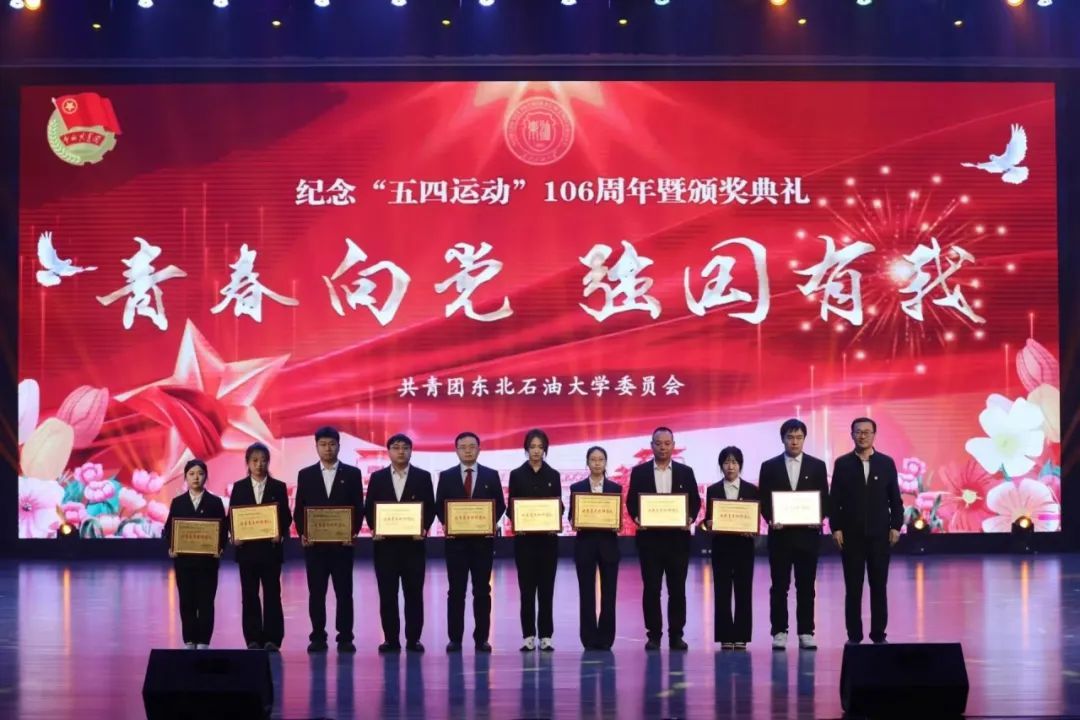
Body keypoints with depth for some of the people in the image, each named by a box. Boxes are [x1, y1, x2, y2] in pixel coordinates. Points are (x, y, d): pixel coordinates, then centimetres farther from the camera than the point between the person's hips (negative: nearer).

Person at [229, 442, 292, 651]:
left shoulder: (278, 487, 4)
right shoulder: (239, 487, 7)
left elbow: (286, 516, 3)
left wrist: (281, 534, -14)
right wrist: (235, 536, -11)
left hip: (271, 547, -1)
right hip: (247, 548, 1)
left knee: (272, 593, -1)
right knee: (250, 595, 4)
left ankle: (272, 638, 1)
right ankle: (253, 639, 9)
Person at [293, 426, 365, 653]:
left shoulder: (352, 473, 5)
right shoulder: (305, 475, 8)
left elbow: (358, 508, 3)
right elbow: (299, 509, 7)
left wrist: (353, 532, -10)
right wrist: (302, 534, -6)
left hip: (342, 542, -1)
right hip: (314, 543, 1)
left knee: (344, 592, 0)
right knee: (316, 592, 3)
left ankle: (345, 638, 5)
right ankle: (318, 637, 9)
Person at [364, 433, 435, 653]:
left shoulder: (423, 477, 5)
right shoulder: (377, 477, 8)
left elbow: (430, 508, 3)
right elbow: (370, 508, 7)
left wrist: (424, 528, -13)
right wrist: (374, 528, -9)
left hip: (413, 542, -1)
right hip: (385, 543, 1)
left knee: (414, 592, 1)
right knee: (387, 593, 1)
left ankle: (413, 639, 7)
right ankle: (391, 639, 7)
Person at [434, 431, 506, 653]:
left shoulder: (491, 476, 6)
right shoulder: (446, 476, 6)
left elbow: (500, 505, 6)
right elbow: (439, 506, 6)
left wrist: (491, 523, -11)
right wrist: (446, 523, -12)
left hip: (483, 539, 0)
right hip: (456, 539, 0)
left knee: (482, 590, 3)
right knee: (456, 591, 1)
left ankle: (481, 638, 7)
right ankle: (455, 638, 4)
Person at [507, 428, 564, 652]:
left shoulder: (553, 475, 7)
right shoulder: (517, 475, 4)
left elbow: (558, 506, 5)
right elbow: (512, 506, 2)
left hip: (548, 536, 1)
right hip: (524, 536, -1)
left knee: (546, 587, 2)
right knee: (527, 587, 1)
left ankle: (546, 636, 5)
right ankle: (528, 636, 5)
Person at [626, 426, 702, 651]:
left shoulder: (685, 472, 8)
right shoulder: (639, 472, 6)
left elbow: (695, 500, 6)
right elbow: (631, 501, 4)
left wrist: (690, 518, -13)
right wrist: (636, 517, -15)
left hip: (677, 537, 0)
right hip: (649, 537, 0)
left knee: (677, 588, 2)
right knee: (651, 588, 0)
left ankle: (676, 635, 9)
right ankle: (654, 634, 6)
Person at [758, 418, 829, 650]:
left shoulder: (817, 466, 7)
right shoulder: (769, 466, 5)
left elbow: (824, 499, 5)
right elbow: (763, 500, 4)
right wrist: (771, 520, -12)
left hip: (808, 534, 0)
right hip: (780, 534, 0)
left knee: (806, 586, 3)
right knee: (779, 586, 2)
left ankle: (806, 633, 8)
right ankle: (779, 632, 6)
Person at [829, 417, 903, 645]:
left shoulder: (886, 463, 5)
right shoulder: (842, 464, 3)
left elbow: (895, 498, 6)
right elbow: (835, 499, 1)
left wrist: (896, 526, -2)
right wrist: (836, 528, -6)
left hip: (879, 534, 1)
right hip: (851, 534, -1)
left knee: (879, 586, 3)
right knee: (853, 587, 2)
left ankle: (878, 634, 10)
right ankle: (854, 635, 7)